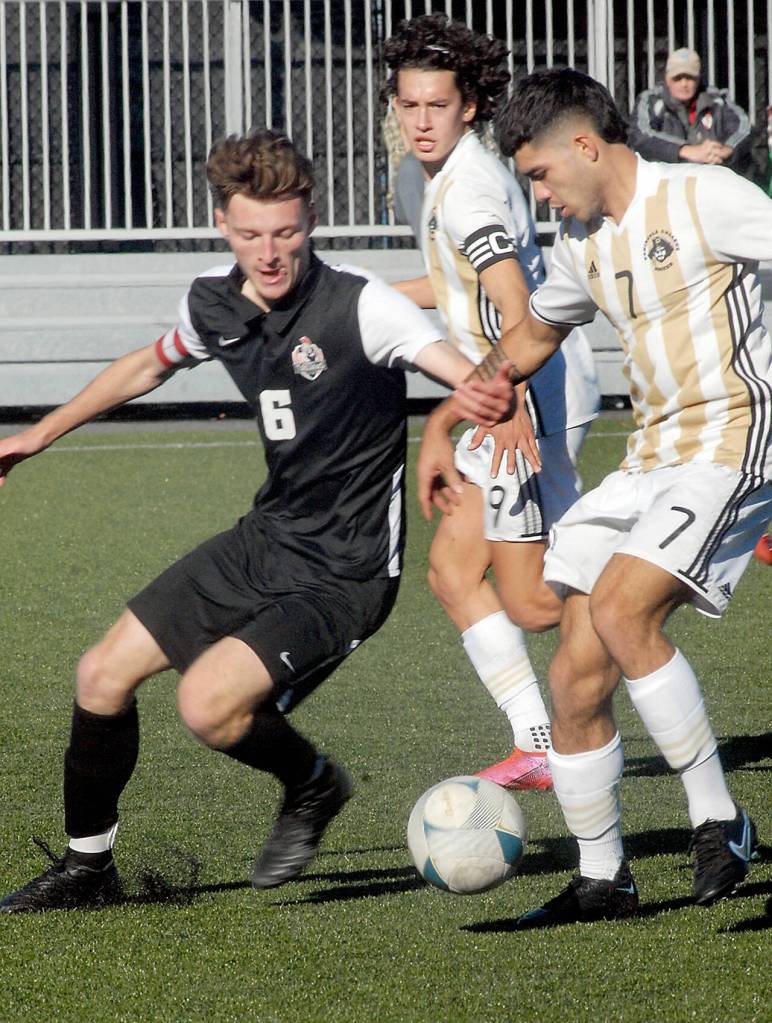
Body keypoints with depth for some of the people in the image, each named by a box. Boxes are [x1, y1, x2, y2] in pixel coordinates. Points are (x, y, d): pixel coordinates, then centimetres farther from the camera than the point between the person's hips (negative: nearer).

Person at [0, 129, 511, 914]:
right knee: (104, 674, 7)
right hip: (266, 540, 7)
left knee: (208, 704, -23)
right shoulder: (214, 304, -1)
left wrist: (491, 400, -56)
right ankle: (87, 866, 27)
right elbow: (149, 366, 22)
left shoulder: (359, 307, -21)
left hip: (344, 574, -7)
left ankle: (312, 785, 9)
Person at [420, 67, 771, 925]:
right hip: (648, 461, 8)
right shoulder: (583, 242, 16)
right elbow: (531, 337, 32)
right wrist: (441, 424, 27)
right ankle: (601, 879, 12)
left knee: (619, 609, -26)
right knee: (576, 678, -1)